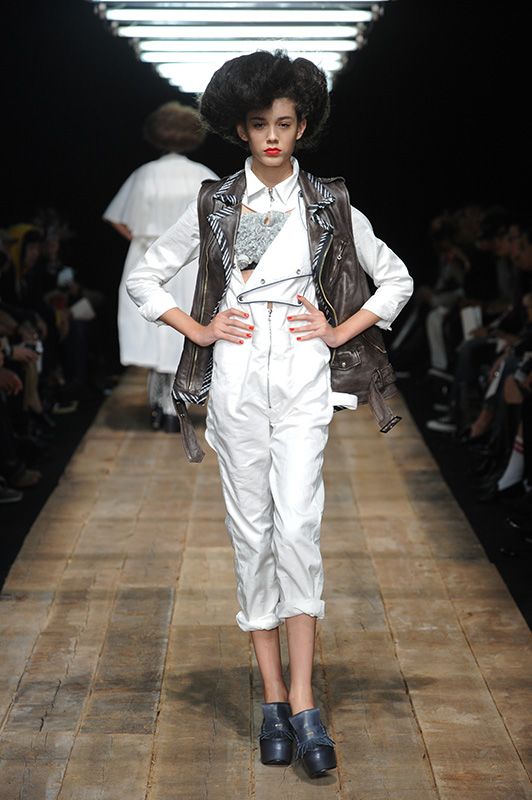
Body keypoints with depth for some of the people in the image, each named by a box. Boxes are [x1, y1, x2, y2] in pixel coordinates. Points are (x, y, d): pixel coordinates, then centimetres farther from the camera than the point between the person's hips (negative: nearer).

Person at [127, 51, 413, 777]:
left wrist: (341, 331, 2)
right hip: (237, 382, 1)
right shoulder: (213, 206, 7)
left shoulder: (329, 205, 6)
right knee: (251, 533, 3)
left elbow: (396, 279, 13)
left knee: (298, 528, -13)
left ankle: (303, 704, -10)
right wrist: (199, 330, 2)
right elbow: (144, 277, 13)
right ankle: (274, 699, 11)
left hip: (303, 381, -1)